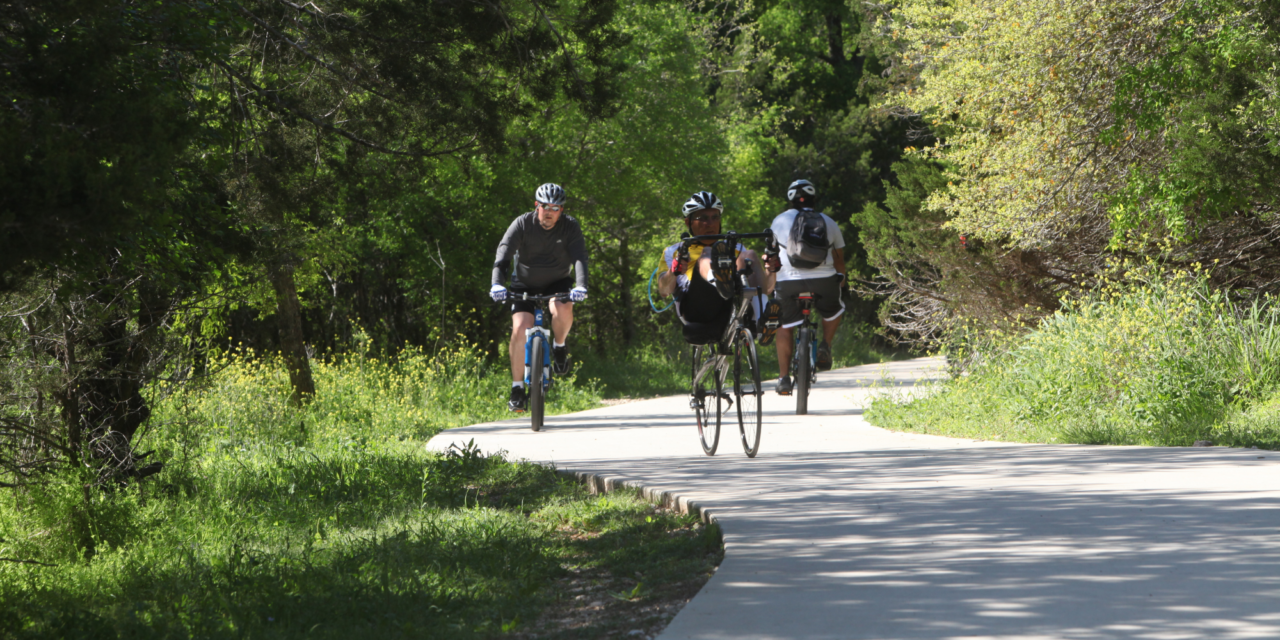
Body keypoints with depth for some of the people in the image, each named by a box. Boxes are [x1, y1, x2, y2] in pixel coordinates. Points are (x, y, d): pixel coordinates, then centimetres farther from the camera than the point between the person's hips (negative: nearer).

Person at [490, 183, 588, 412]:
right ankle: (517, 389, -10)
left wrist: (581, 286, -47)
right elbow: (503, 254, -28)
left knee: (563, 308, -34)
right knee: (520, 329, -20)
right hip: (525, 284, 0)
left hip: (558, 283, 0)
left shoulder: (570, 227, -16)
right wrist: (497, 283, -46)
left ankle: (559, 346, -1)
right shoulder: (522, 225, -18)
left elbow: (579, 258, -28)